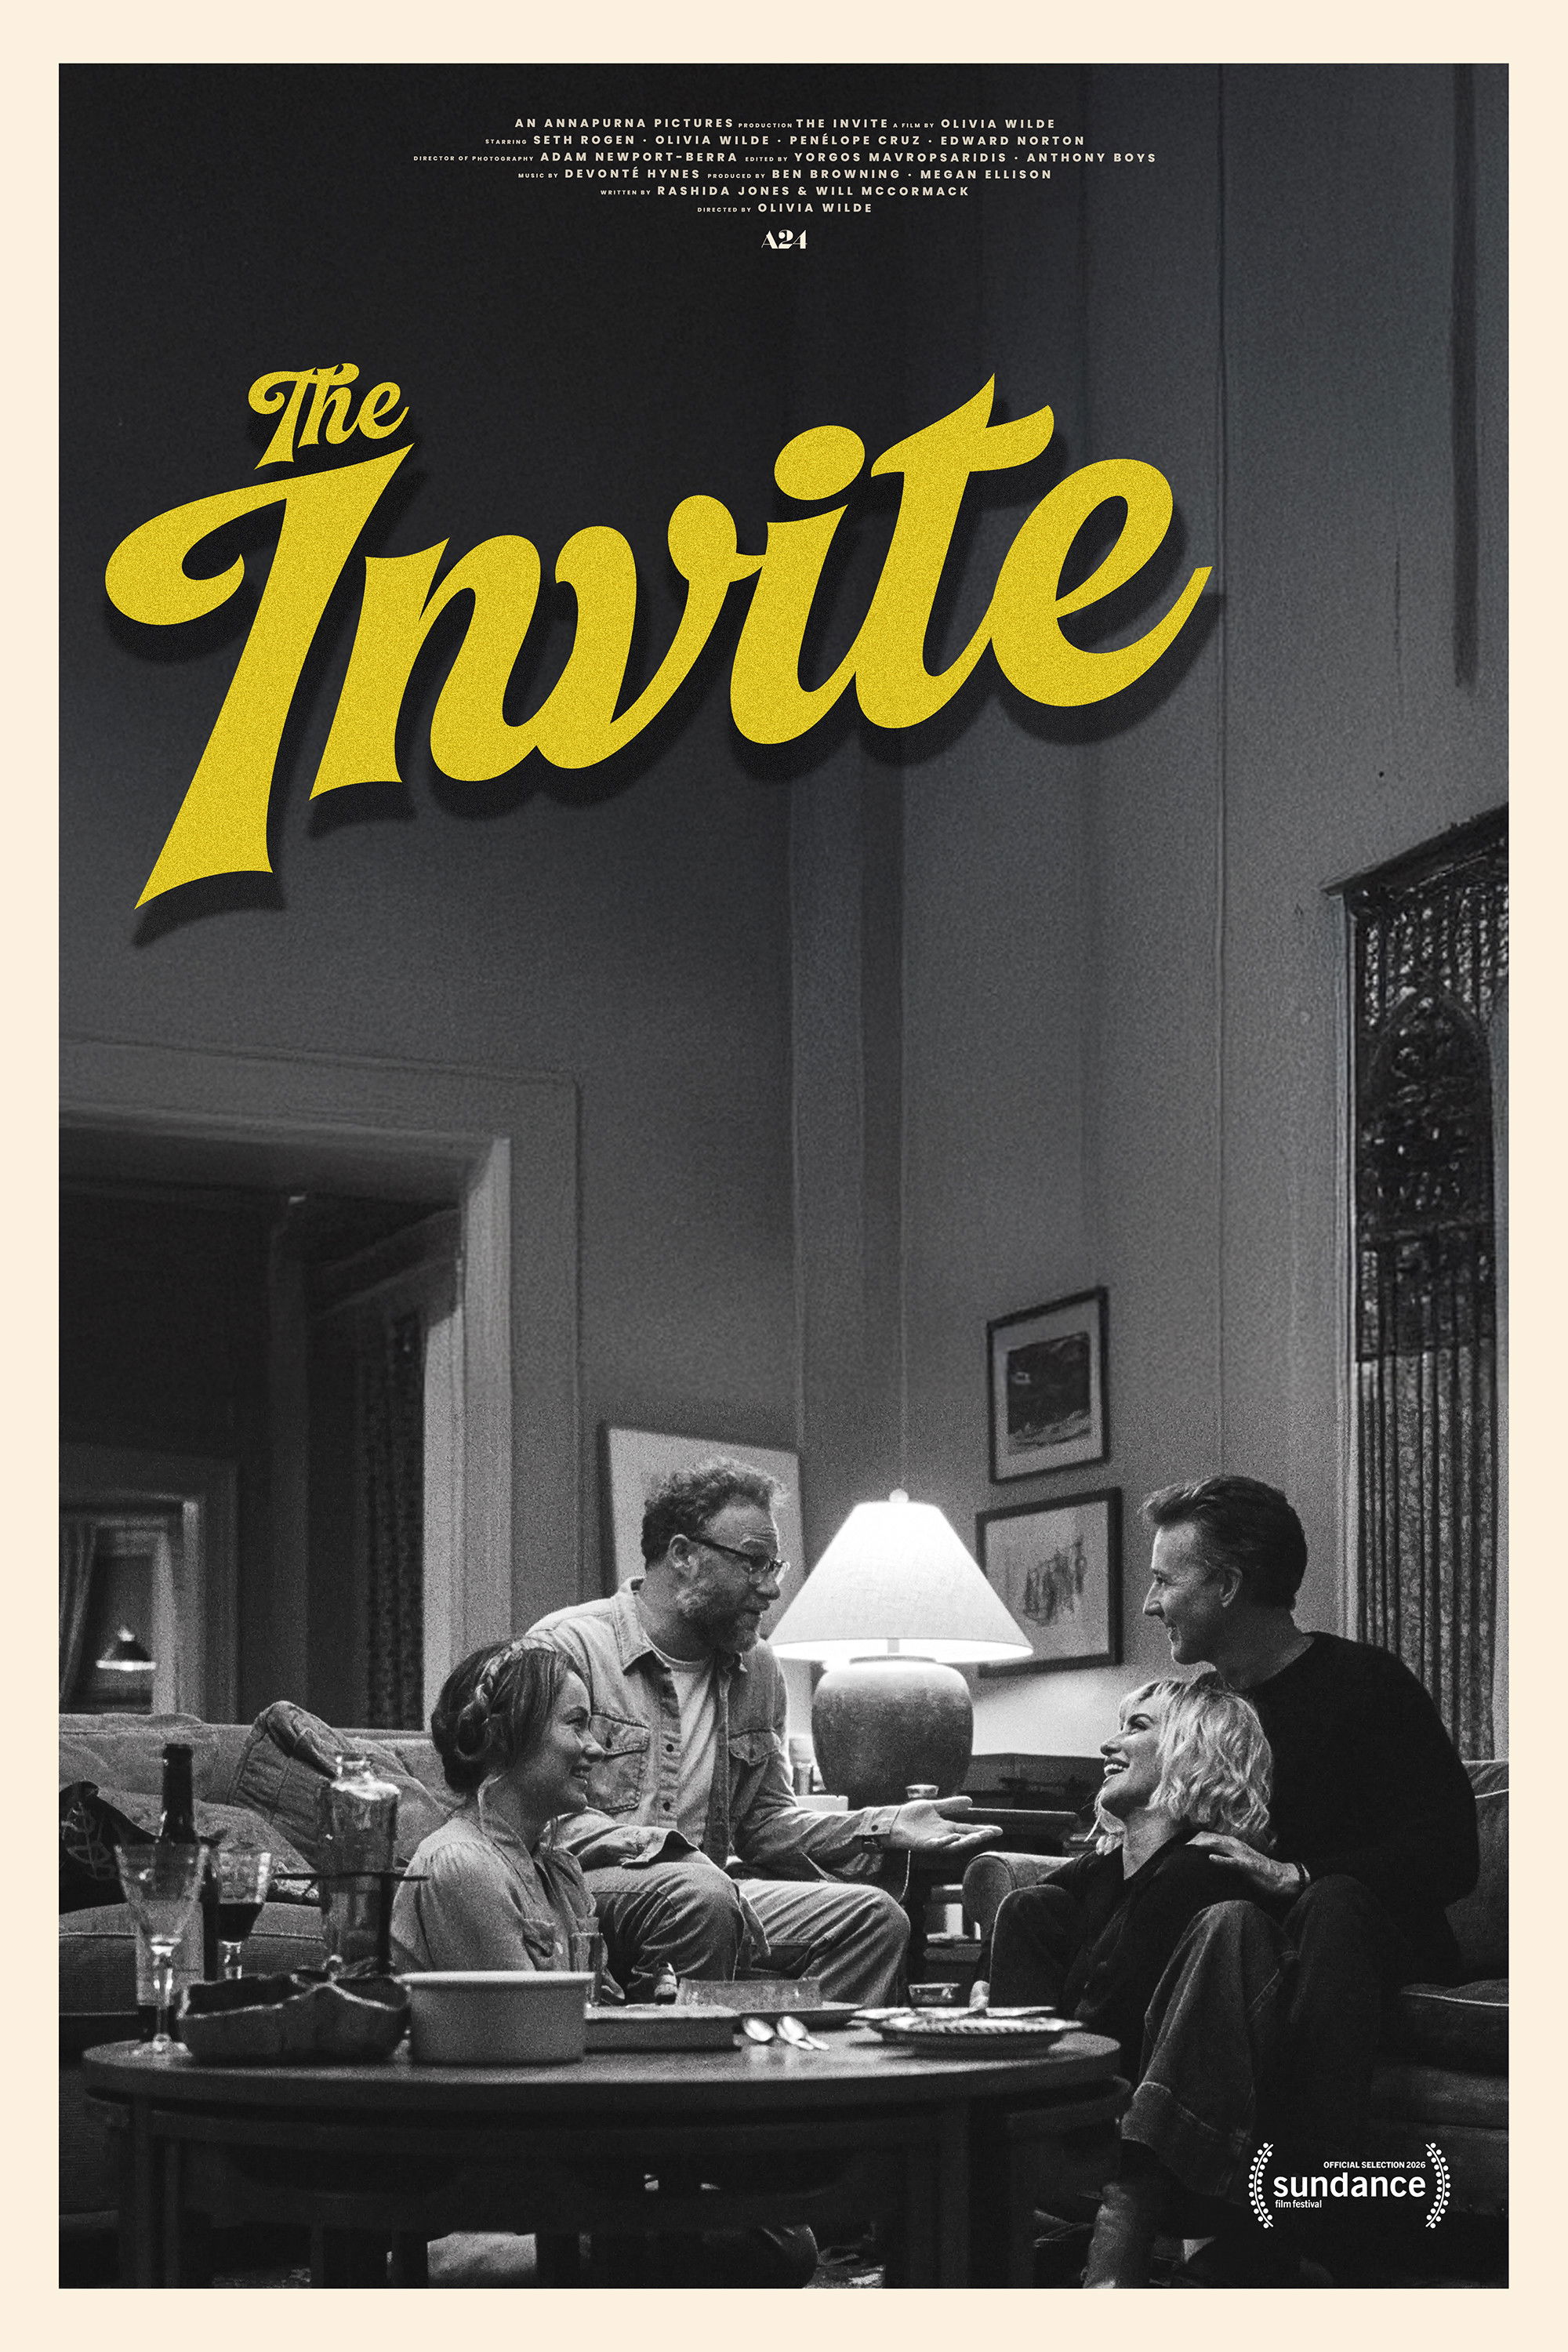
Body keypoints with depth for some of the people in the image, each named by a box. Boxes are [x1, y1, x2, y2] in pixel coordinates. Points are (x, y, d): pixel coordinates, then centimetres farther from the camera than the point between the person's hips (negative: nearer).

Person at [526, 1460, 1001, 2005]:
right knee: (702, 1897, -36)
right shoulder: (568, 1646, -7)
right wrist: (669, 1849, -26)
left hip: (705, 1890, 7)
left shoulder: (757, 1669, 17)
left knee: (874, 1917, -10)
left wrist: (884, 1826, 5)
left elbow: (764, 1818, 20)